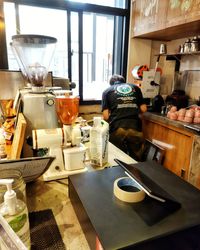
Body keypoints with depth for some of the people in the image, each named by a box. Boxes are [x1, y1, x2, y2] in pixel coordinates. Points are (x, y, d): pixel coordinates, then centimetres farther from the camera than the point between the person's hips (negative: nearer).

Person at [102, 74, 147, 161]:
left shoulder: (107, 91, 15)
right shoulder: (135, 87, 21)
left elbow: (106, 116, 6)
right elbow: (143, 109, 16)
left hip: (117, 129, -1)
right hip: (135, 128, 2)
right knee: (136, 160, 16)